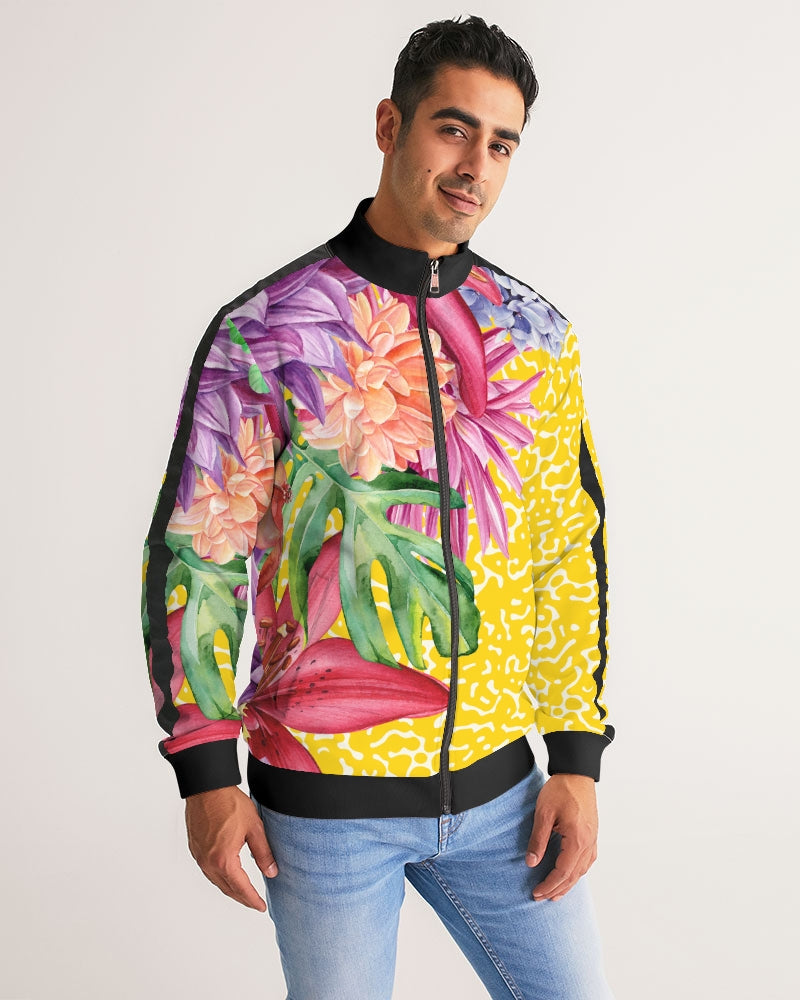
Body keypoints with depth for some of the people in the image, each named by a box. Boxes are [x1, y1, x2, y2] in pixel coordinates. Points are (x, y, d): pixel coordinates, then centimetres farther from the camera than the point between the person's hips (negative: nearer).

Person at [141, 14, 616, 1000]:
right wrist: (206, 773, -6)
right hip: (322, 797, -3)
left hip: (496, 786, 4)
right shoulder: (263, 333, -8)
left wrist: (577, 760, 3)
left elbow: (572, 552, 7)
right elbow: (196, 556, -5)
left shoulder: (537, 336, 3)